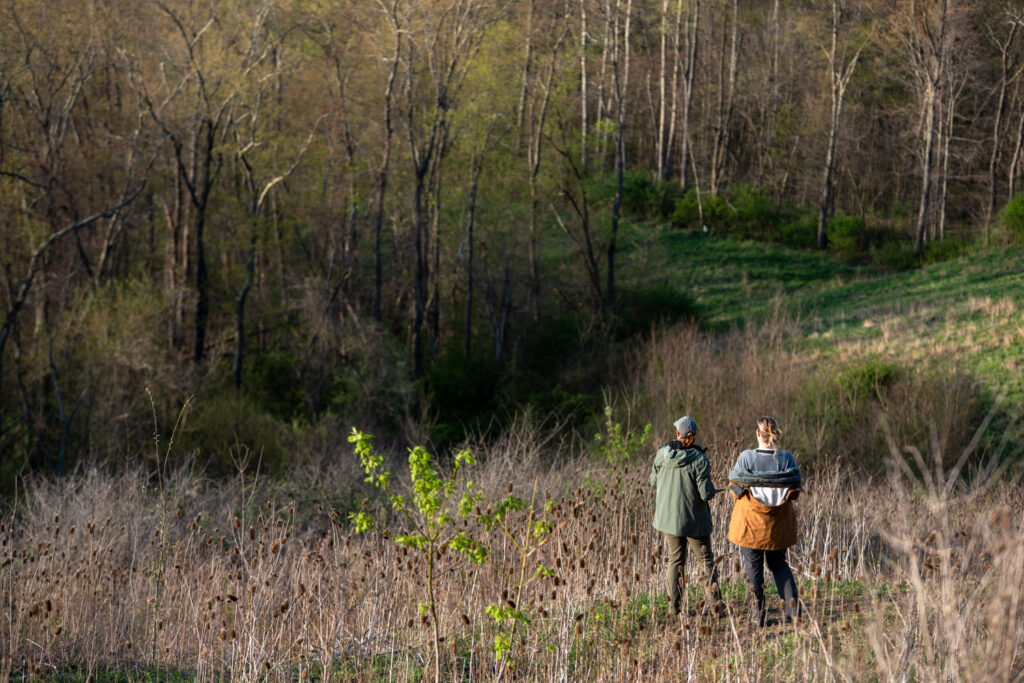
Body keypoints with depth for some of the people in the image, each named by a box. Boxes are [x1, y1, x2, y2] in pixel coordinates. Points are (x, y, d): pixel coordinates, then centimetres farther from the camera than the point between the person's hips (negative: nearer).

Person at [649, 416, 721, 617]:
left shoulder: (662, 455, -6)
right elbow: (706, 493, -17)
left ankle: (674, 606, 11)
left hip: (668, 516, 3)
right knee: (707, 558, 12)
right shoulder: (699, 460, -18)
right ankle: (716, 599, 7)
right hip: (693, 519, -3)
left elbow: (654, 481, 7)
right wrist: (710, 487, 4)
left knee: (675, 560, 14)